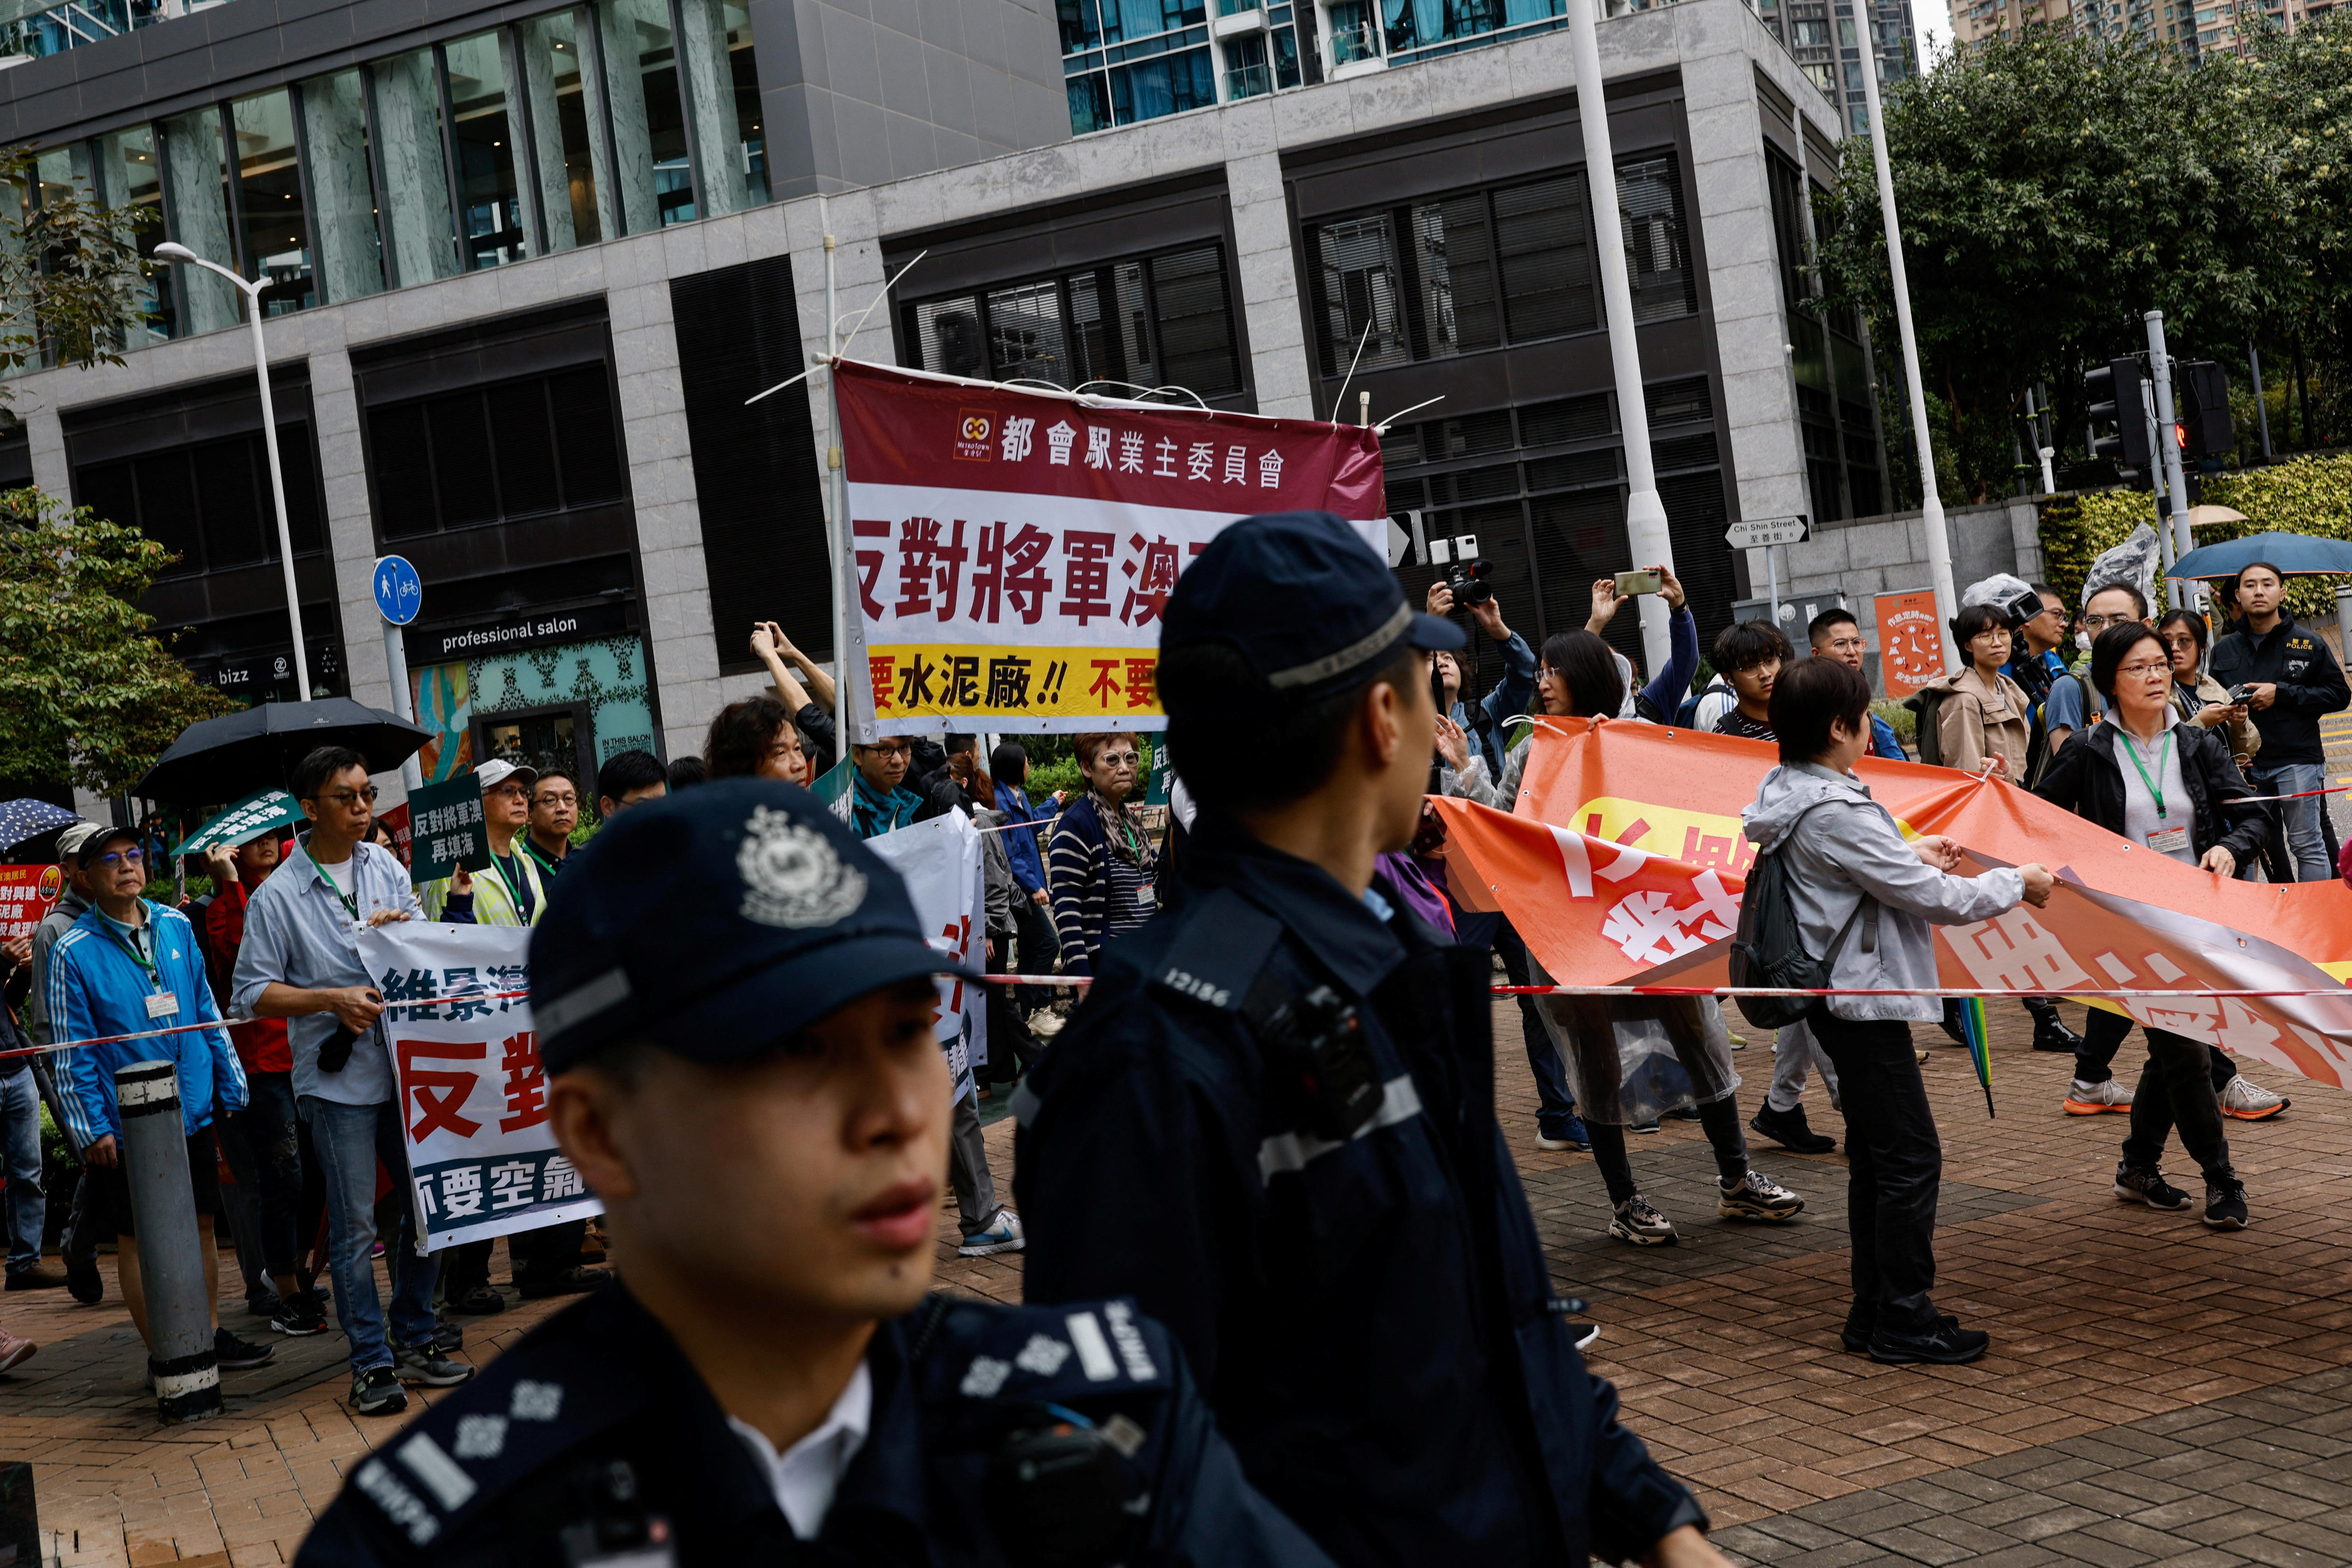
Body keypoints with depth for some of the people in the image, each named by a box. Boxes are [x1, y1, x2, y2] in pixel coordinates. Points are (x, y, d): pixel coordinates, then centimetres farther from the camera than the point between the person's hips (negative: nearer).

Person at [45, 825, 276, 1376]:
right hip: (128, 1125, -4)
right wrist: (93, 1128, -10)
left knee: (201, 1227, 12)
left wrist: (231, 1087, 11)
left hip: (193, 1113, 4)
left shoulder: (176, 927, 6)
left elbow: (208, 1012, 12)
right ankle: (162, 1357, 14)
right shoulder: (74, 952, -7)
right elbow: (73, 1052, -6)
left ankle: (211, 1337, 24)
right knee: (140, 1240, 5)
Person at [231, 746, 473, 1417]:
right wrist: (333, 999, -16)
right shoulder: (278, 896, -4)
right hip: (336, 1078, -5)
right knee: (354, 1227, -1)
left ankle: (415, 1340, 24)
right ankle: (372, 1363, 9)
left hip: (405, 1065, 5)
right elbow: (251, 993, -5)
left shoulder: (386, 868, 9)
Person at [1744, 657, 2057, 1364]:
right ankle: (1904, 1320, 7)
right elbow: (1934, 900, -19)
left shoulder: (1792, 793, 7)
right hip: (1865, 997, -10)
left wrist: (1910, 855, 18)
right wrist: (2017, 883, -5)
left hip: (1843, 997, 10)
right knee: (1911, 1159, -2)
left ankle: (1874, 1312, 24)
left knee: (1875, 1158, 16)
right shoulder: (1836, 813, -23)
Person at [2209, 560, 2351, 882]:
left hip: (2297, 762, -3)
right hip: (2244, 765, 3)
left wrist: (2282, 694, -9)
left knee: (2307, 845, 0)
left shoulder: (2309, 644, 4)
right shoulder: (2223, 650, 14)